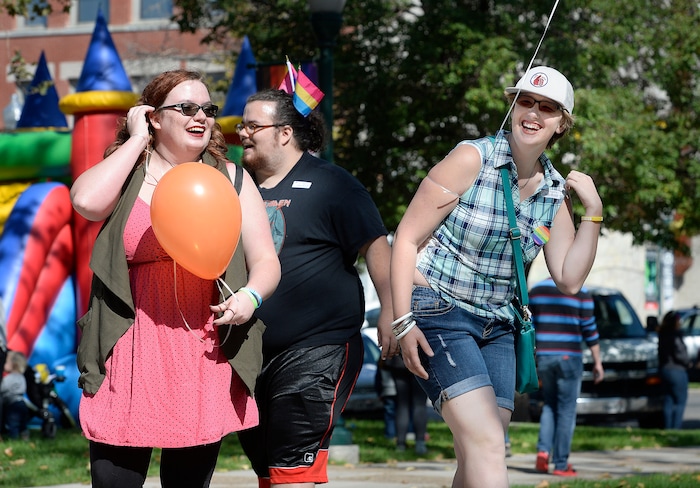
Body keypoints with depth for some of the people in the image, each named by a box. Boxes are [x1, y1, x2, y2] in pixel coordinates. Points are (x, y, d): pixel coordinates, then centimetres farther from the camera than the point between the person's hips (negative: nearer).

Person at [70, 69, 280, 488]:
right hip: (131, 357, -1)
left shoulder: (230, 179, 12)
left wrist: (251, 295, -15)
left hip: (205, 355, 2)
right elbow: (86, 201, -17)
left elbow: (265, 261, 8)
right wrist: (137, 140, -5)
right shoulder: (126, 174, 7)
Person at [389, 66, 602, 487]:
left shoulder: (555, 191, 6)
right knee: (486, 442, -20)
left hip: (497, 326, 7)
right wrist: (403, 322, -16)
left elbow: (570, 279, 5)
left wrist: (594, 211, -4)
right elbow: (407, 238, -10)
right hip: (439, 314, -7)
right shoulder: (474, 159, -10)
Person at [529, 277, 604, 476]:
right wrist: (597, 362, 3)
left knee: (549, 405, 17)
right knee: (566, 409, 2)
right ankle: (561, 464, 2)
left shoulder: (536, 290, 7)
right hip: (569, 356, -4)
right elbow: (589, 329, -3)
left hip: (543, 357, 4)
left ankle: (543, 449, -2)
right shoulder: (580, 292, -4)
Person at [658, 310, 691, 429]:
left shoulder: (663, 336, 10)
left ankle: (667, 427, 12)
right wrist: (688, 363, -3)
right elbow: (679, 354, -20)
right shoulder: (675, 336, -16)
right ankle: (676, 428, -7)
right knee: (680, 401, -2)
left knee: (668, 401, 12)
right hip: (677, 370, -8)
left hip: (664, 369, 8)